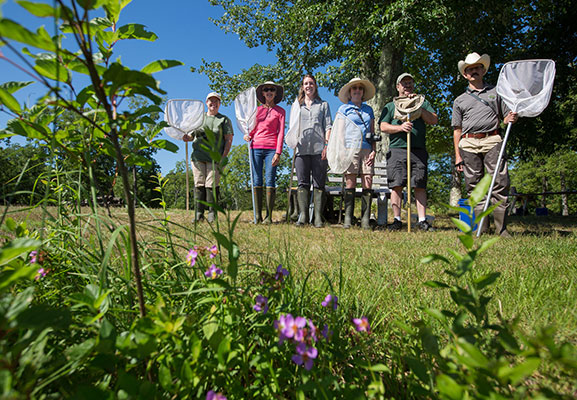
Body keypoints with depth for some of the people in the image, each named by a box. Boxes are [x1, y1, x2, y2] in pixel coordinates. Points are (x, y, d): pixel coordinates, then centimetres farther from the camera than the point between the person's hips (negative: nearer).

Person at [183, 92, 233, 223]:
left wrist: (224, 156, -10)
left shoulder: (224, 120, 11)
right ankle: (198, 214, 3)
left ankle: (212, 214, -2)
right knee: (199, 184, -1)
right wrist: (187, 138, -2)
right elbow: (191, 135, 23)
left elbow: (229, 139, 3)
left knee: (212, 185, -9)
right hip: (198, 156, 3)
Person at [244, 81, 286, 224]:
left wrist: (278, 153, -10)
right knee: (257, 181, -2)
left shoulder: (280, 111, 10)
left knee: (270, 181, -8)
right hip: (256, 147, 3)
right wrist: (247, 135, -3)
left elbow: (281, 133, 1)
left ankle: (269, 216, -3)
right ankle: (257, 215, 2)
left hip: (271, 148, -2)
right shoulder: (257, 110, 18)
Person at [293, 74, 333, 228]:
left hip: (319, 149, -1)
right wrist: (293, 146, 5)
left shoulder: (323, 105, 17)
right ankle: (302, 215, -5)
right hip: (302, 149, 2)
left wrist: (327, 145, -6)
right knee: (302, 183, -4)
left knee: (319, 184, -3)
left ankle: (318, 217, -4)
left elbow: (328, 127, 8)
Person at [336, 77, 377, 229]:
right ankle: (348, 219, -4)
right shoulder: (343, 108, 13)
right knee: (350, 184, -7)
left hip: (367, 149, 3)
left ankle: (365, 220, -1)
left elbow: (373, 132, 19)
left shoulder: (369, 109, 21)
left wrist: (374, 150, 5)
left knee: (368, 185, -4)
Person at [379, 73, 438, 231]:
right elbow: (383, 126, 6)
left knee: (420, 186, -3)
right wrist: (400, 127, -11)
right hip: (397, 149, -1)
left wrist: (418, 107, -2)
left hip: (419, 150, 1)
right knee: (397, 186, -7)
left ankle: (422, 220, -1)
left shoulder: (423, 103, 23)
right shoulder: (390, 106, 20)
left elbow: (434, 120, 8)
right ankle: (397, 220, -2)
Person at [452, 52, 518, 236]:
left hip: (492, 140, 0)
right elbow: (457, 130, 14)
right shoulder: (460, 100, 19)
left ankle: (501, 228, -6)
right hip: (468, 144, 1)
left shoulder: (496, 92, 20)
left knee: (500, 183, -10)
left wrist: (511, 118, -6)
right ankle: (481, 227, 3)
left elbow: (506, 117, 19)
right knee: (474, 186, -2)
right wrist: (457, 155, 5)